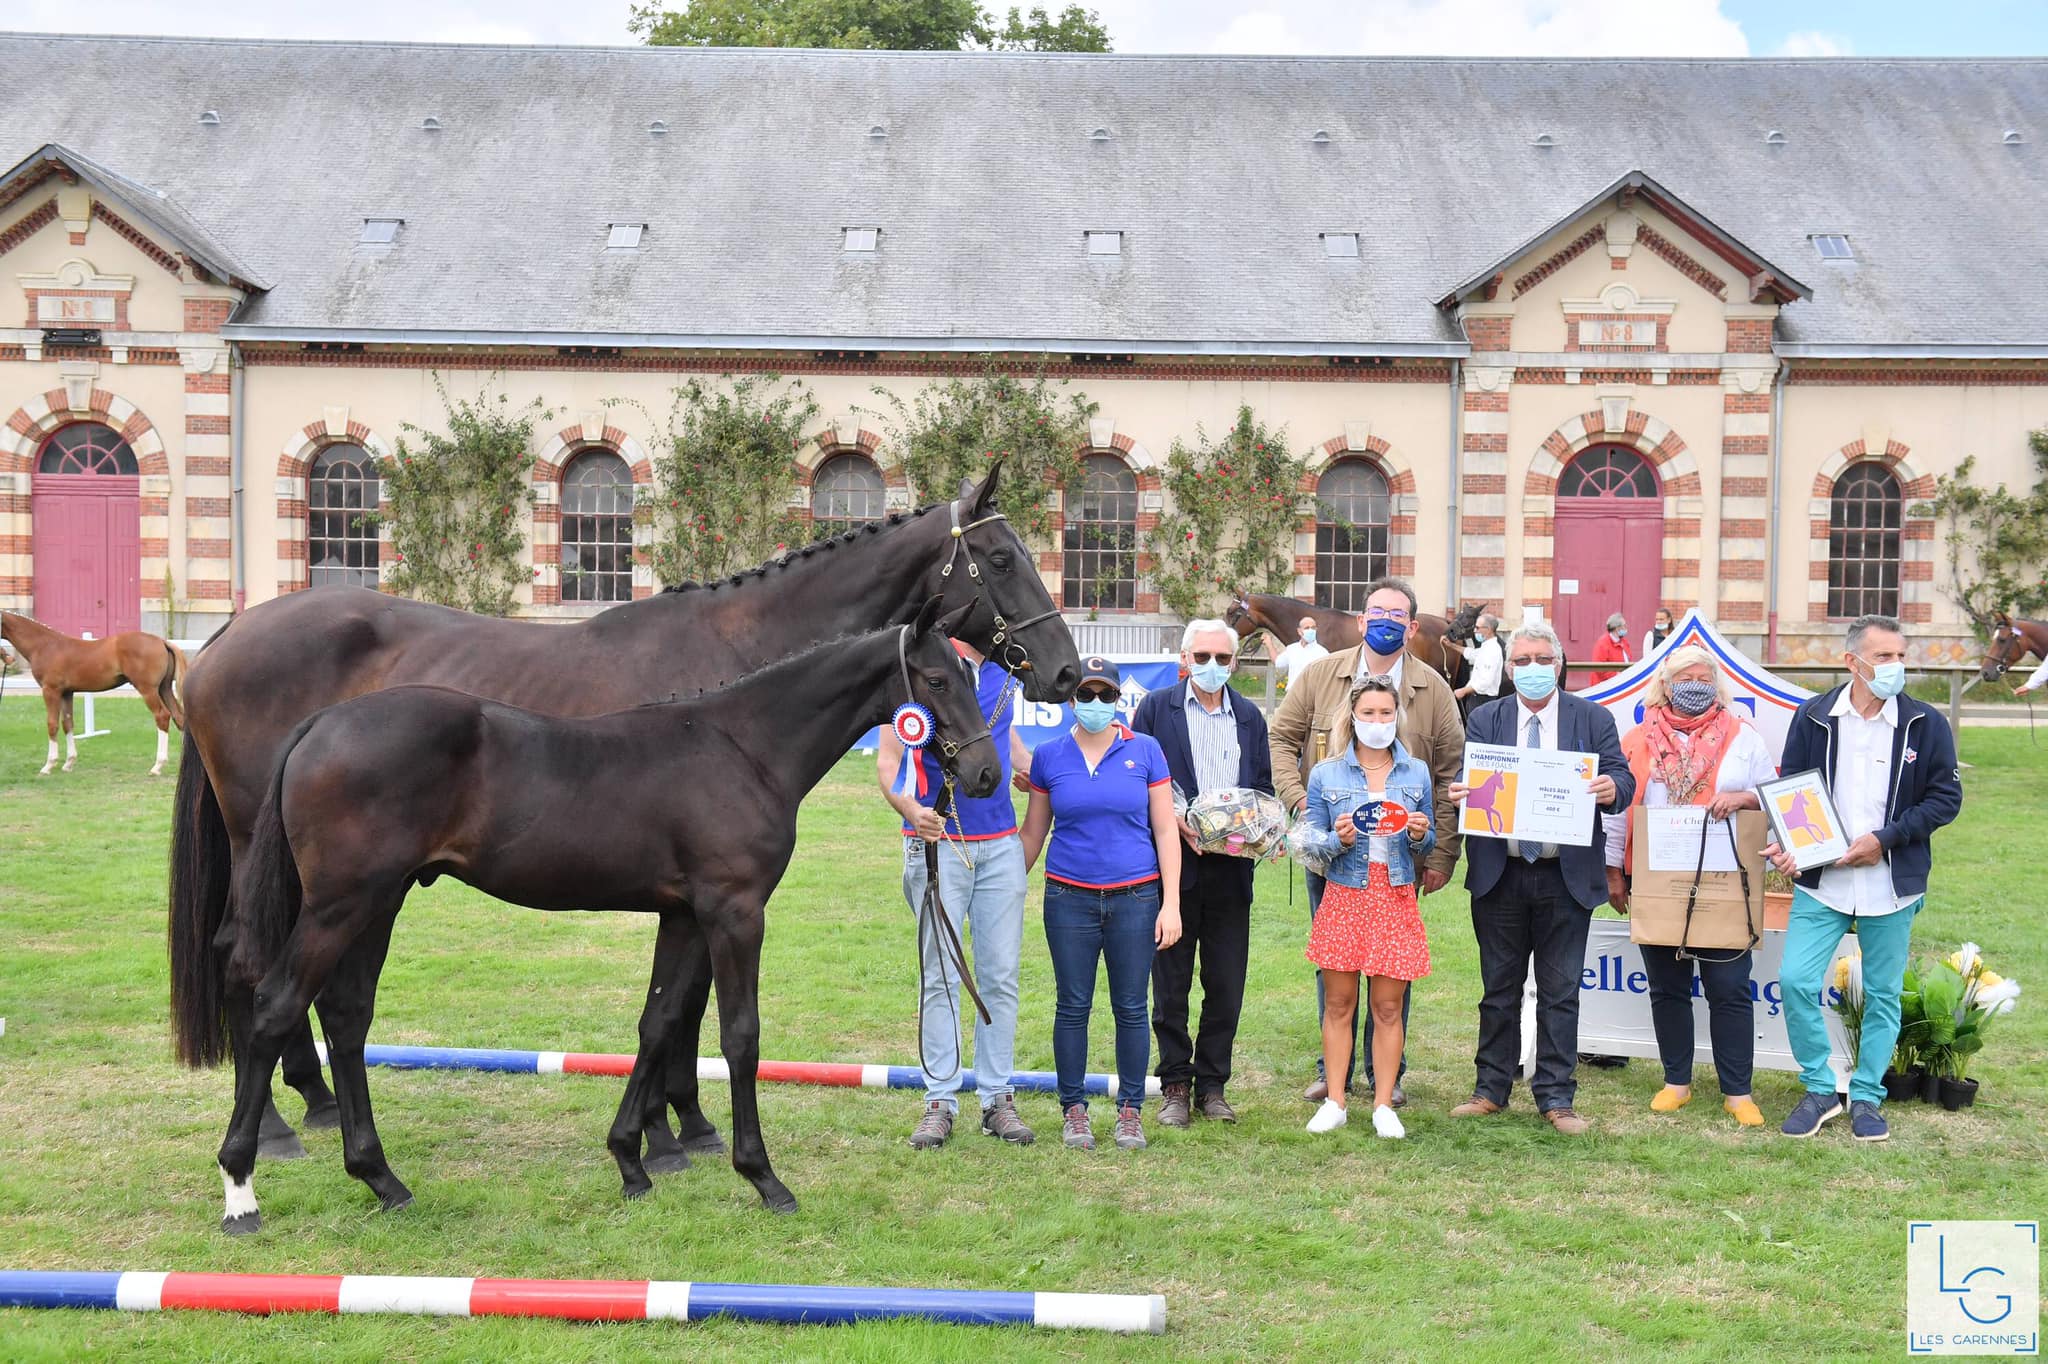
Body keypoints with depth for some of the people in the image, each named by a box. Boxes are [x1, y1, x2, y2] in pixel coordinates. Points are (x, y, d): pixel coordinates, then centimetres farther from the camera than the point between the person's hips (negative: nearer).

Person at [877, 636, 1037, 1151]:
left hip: (1001, 843, 5)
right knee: (941, 977, 0)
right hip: (938, 842, -5)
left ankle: (997, 1098, 13)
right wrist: (911, 809, -31)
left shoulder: (1002, 669, 10)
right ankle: (940, 1101, 7)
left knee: (1001, 975, 6)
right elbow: (888, 760, -13)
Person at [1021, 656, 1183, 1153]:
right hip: (1070, 900, 1)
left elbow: (1165, 829, 2)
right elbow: (1032, 834, 11)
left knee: (1131, 1008, 4)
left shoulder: (1145, 751, 1)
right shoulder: (1049, 756, 3)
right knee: (1072, 1007, 5)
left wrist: (1171, 904, -3)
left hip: (1135, 898, -1)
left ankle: (1130, 1110, 16)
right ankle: (1073, 1110, 17)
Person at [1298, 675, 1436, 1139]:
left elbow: (1428, 844, 10)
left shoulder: (1416, 773, 6)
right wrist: (1339, 840, -18)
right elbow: (1312, 843, 2)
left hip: (1396, 899, 1)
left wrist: (1419, 835, -12)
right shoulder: (1326, 774, 2)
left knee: (1389, 1007, 2)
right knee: (1338, 1003, 3)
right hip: (1343, 897, -1)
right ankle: (1335, 1102, 11)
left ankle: (1384, 1104, 11)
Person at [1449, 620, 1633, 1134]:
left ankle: (1555, 1098, 12)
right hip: (1500, 875, 1)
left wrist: (1613, 788, -28)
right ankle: (1491, 1089, 20)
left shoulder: (1593, 719, 3)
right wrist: (1460, 790, -27)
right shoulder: (1486, 719, 6)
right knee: (1499, 989, 10)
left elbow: (1621, 778, -4)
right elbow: (1468, 773, -3)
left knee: (1560, 992, 4)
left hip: (1567, 877, -1)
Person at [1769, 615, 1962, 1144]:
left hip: (1892, 883, 0)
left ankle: (1867, 1097, 24)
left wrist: (1885, 837, -12)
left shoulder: (1926, 724, -2)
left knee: (1883, 994, 9)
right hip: (1820, 881, 0)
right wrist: (1787, 844, -10)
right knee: (1796, 981, -9)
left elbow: (1946, 797, -1)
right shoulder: (1814, 717, 0)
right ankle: (1820, 1090, 9)